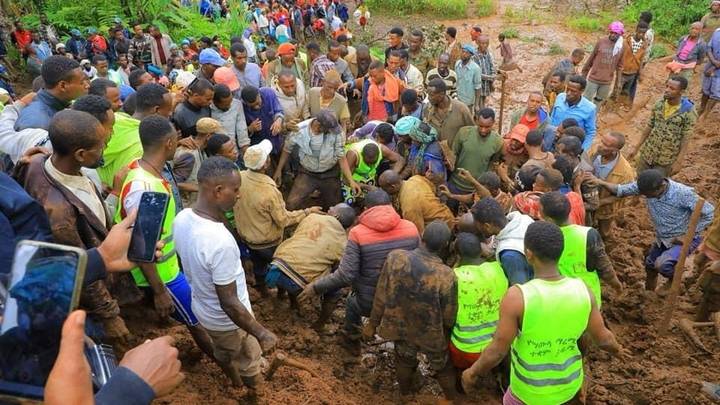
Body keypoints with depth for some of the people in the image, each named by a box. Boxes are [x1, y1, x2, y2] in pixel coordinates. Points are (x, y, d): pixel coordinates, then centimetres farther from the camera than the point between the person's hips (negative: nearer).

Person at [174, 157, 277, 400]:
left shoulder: (182, 218, -15)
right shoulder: (220, 242, -40)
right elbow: (229, 304, -31)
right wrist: (262, 334, -20)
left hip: (201, 309, 7)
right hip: (228, 320, -7)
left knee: (221, 351, 35)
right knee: (250, 364, 23)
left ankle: (234, 380, 63)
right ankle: (254, 394, 51)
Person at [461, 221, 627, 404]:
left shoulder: (516, 297, -35)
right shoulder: (581, 290, -21)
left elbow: (496, 352, -26)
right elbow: (603, 337, -6)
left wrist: (472, 373, -7)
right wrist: (616, 348, 18)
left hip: (531, 389, -4)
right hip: (568, 382, 4)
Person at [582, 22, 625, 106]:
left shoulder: (621, 47, -3)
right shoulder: (601, 42, -9)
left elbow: (619, 66, 5)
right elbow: (591, 58, 2)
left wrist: (617, 82, 7)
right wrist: (584, 72, 9)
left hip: (607, 81, 2)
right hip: (594, 78, -2)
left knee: (599, 101, 15)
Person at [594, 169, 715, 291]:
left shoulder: (683, 193, -32)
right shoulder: (647, 185, -19)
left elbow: (708, 212, -20)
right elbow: (621, 190, -11)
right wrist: (601, 182, -29)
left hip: (683, 239, -6)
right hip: (662, 239, 6)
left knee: (661, 265, -29)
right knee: (650, 268, 19)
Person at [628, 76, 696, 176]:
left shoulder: (688, 112, -17)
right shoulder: (659, 104, -4)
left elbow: (685, 139, -13)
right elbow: (649, 127, 5)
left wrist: (678, 161, -14)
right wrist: (636, 148, 7)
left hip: (666, 160, -4)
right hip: (647, 153, 4)